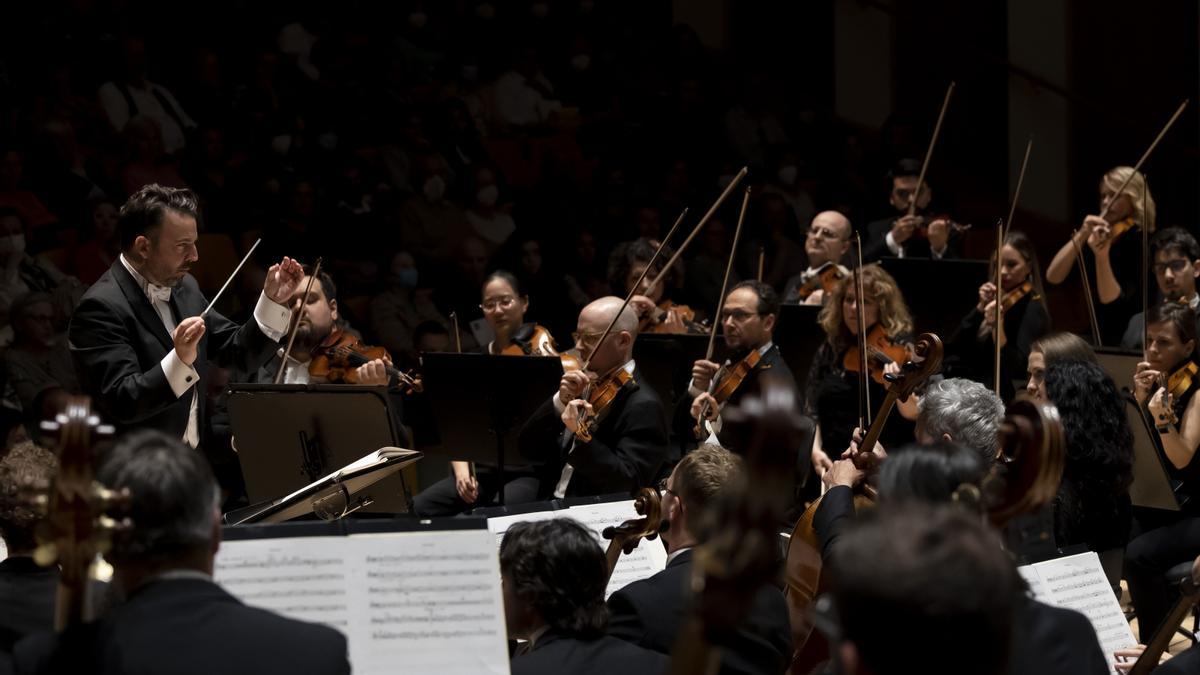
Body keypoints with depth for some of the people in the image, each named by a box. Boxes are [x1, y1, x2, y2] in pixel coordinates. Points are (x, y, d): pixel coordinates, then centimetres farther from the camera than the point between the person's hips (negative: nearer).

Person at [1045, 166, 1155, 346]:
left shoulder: (1141, 244, -9)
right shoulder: (1099, 238, 7)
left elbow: (1112, 301, -17)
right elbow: (1053, 276, -3)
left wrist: (1102, 256, -28)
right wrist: (1081, 235, -11)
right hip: (1097, 336, 6)